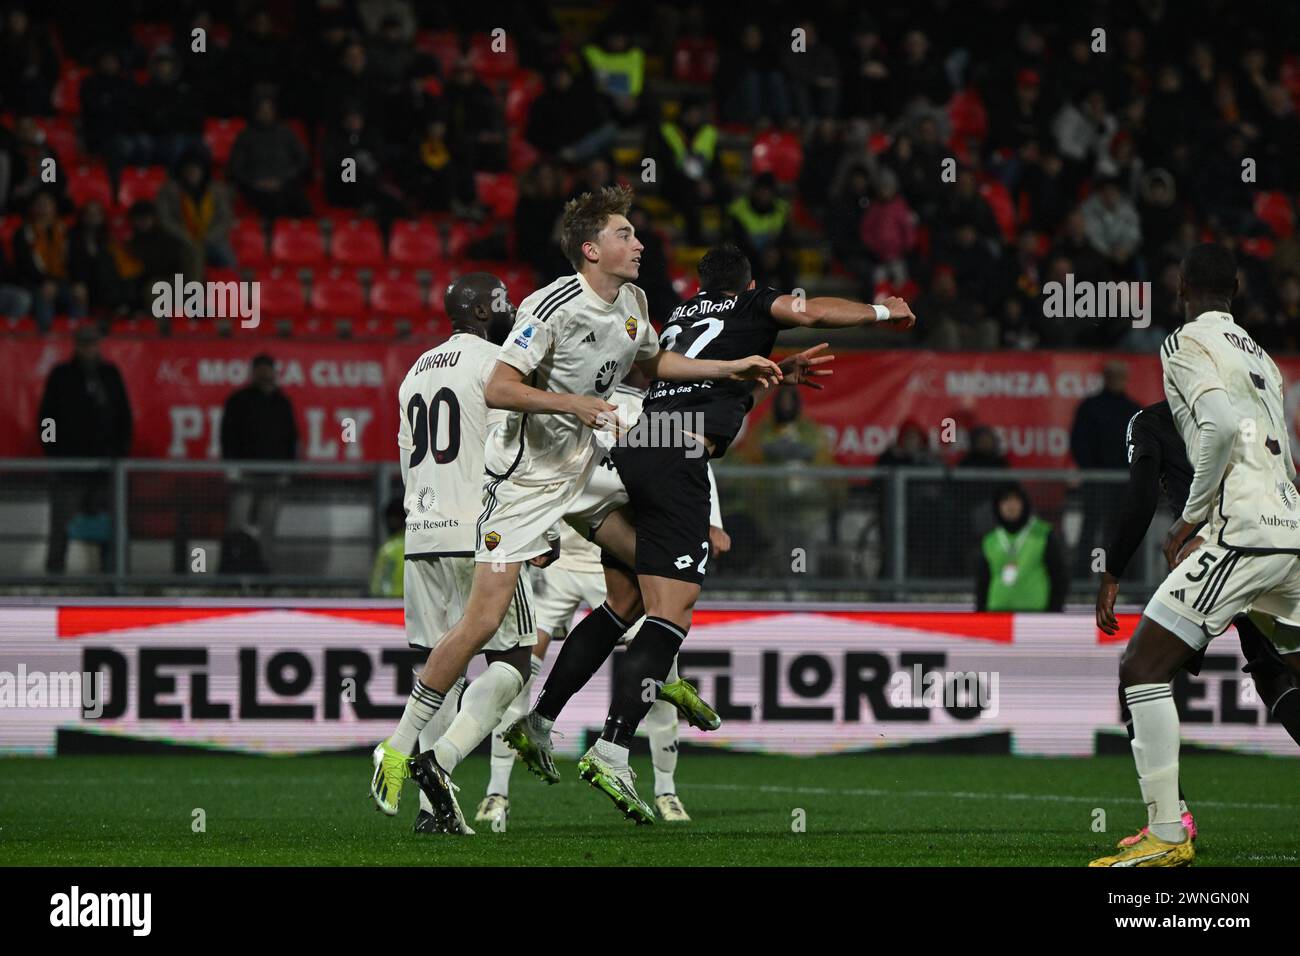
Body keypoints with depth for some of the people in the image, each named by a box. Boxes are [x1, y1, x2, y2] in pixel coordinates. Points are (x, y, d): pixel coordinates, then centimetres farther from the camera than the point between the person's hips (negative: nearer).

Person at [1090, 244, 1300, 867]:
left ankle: (1167, 836, -13)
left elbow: (1222, 426, -17)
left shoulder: (1186, 344, -1)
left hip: (1245, 532, -8)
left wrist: (1192, 517, -7)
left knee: (1142, 668, -5)